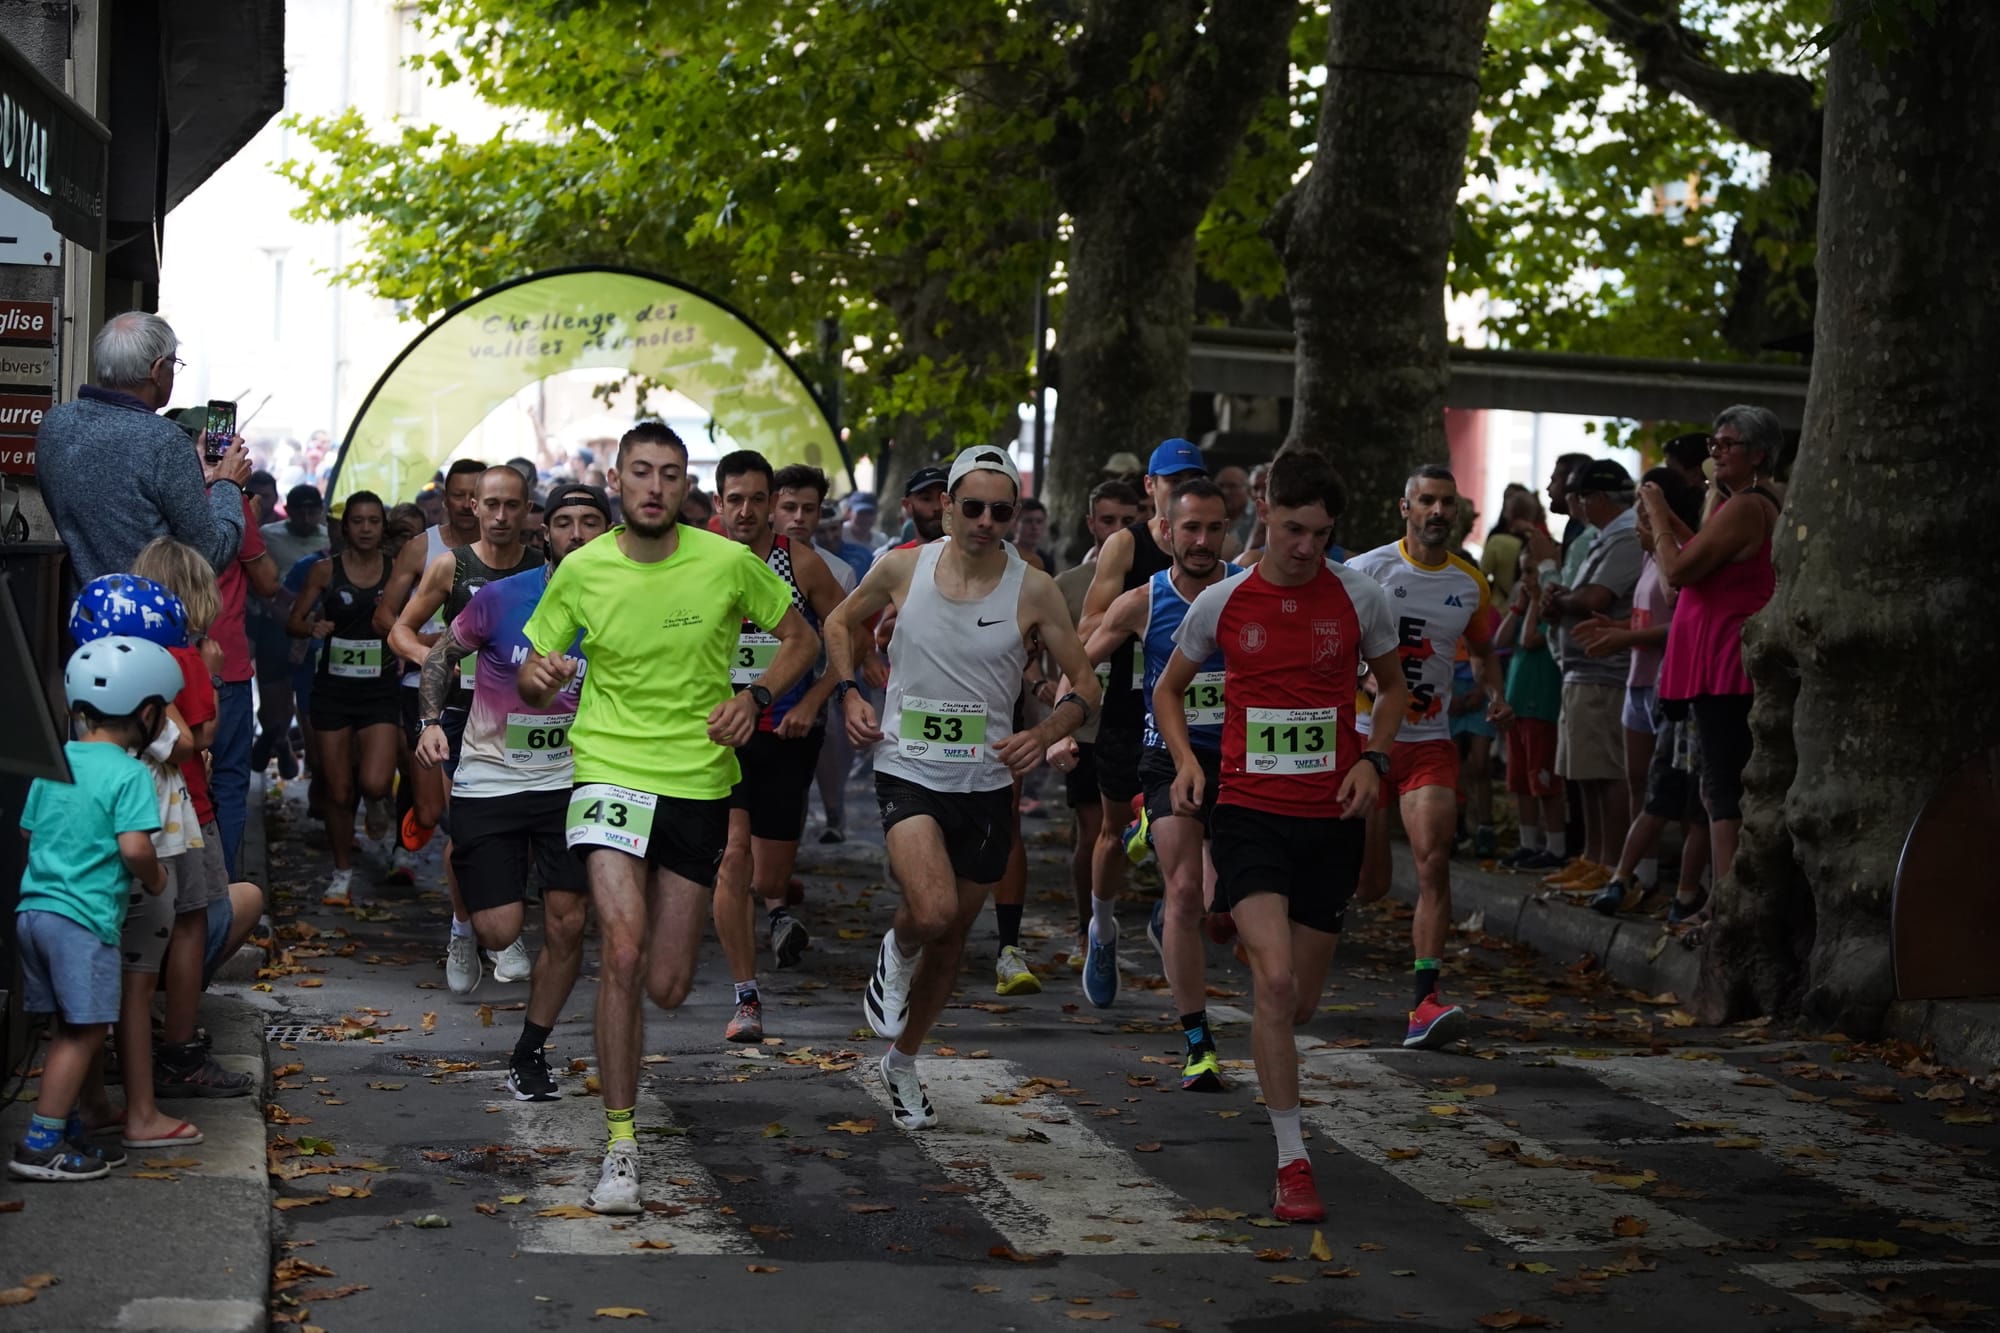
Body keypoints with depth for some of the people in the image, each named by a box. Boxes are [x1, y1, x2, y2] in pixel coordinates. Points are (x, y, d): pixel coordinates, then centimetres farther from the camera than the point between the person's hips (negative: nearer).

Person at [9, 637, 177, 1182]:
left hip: (33, 907, 8)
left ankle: (65, 1130, 23)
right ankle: (40, 1146, -2)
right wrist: (154, 879, -1)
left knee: (72, 1029, 16)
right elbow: (134, 847, -20)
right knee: (85, 1032, -2)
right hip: (85, 915, -8)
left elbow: (28, 831, 19)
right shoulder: (129, 774, -11)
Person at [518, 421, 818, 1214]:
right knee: (623, 953, -21)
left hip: (701, 782, 1)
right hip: (609, 770, -1)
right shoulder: (581, 570, -1)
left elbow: (802, 638, 11)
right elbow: (531, 682, 8)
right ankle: (620, 1145, -11)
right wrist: (540, 678, -17)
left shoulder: (729, 564, -4)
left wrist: (755, 697, -7)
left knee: (667, 989, 4)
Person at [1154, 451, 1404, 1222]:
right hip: (1248, 812, -2)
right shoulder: (1222, 603, -1)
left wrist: (1372, 758, -1)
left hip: (1332, 818, 2)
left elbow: (1393, 686, 16)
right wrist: (1185, 760, -3)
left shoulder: (1359, 597, 0)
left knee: (1302, 1000, 9)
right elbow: (1169, 689, 15)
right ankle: (1292, 1162, -12)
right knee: (1276, 981, -19)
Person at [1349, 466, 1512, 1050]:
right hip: (1365, 736, -2)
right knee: (1369, 883, 2)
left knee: (1433, 861, -17)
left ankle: (1424, 1002, -19)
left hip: (1430, 743, 2)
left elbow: (1483, 650, 23)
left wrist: (1496, 693, 4)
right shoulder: (1367, 570, -6)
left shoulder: (1470, 583, 7)